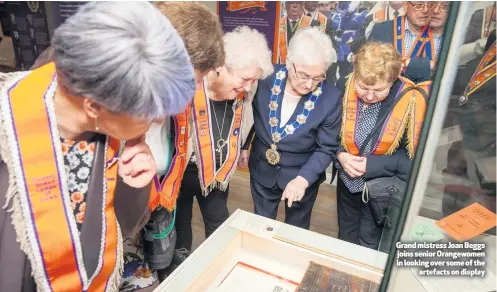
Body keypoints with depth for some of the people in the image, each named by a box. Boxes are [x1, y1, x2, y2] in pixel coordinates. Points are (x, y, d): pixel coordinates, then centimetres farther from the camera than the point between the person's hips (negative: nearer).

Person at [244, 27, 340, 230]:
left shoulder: (330, 98, -22)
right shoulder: (266, 78, -18)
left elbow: (326, 148, -15)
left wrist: (303, 179, -28)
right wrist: (243, 145, 10)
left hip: (302, 176, -1)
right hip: (261, 170, 2)